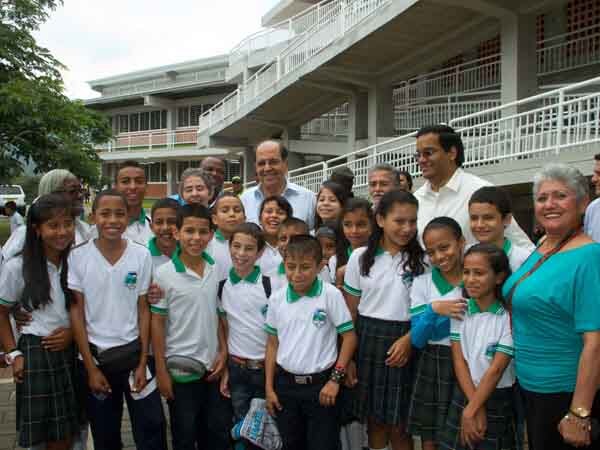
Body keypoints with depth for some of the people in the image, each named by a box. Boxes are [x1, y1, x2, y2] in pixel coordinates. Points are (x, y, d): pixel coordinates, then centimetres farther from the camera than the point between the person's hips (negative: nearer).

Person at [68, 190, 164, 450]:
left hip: (133, 352, 0)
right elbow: (76, 312, -5)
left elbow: (143, 309, 0)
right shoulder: (78, 256, -8)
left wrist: (143, 362, -4)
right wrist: (91, 368, -7)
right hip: (95, 355, 0)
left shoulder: (141, 255, -5)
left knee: (151, 428, 2)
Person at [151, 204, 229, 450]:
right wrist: (161, 370, -8)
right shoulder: (163, 274, -12)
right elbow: (157, 322, -8)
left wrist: (223, 352, 2)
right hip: (180, 367, -3)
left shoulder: (217, 270, -1)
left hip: (212, 365, 4)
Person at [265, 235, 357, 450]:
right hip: (285, 384, 4)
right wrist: (269, 387, 6)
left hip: (320, 383, -3)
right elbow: (272, 344, 7)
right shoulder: (277, 299, 0)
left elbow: (349, 336, -7)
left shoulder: (331, 295, -11)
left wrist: (336, 378, -11)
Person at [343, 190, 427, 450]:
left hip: (404, 343, -1)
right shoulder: (360, 257, 0)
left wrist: (408, 339, -14)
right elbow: (350, 310, 4)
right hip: (368, 341, 1)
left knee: (398, 425, 4)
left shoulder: (422, 259, -2)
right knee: (374, 421, 12)